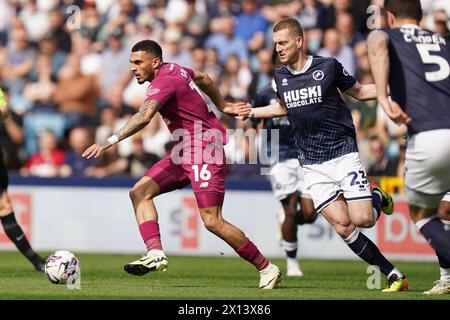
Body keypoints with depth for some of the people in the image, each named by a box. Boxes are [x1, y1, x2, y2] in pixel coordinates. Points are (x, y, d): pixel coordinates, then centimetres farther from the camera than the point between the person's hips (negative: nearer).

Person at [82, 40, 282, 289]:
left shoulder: (164, 82, -18)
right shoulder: (174, 70, 11)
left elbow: (143, 117, -34)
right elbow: (204, 79, 30)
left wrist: (109, 142, -38)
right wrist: (222, 106, 41)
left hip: (204, 150, -10)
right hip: (184, 152, 10)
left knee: (212, 221, -13)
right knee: (140, 192, -2)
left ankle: (267, 269, -1)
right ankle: (155, 254, -14)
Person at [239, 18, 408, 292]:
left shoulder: (328, 66, -6)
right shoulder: (280, 76, 7)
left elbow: (358, 91, 7)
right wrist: (253, 112, 17)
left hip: (342, 153, -3)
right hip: (312, 164, 3)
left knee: (362, 219, -15)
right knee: (342, 226, -10)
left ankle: (377, 197, 23)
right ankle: (394, 276, -2)